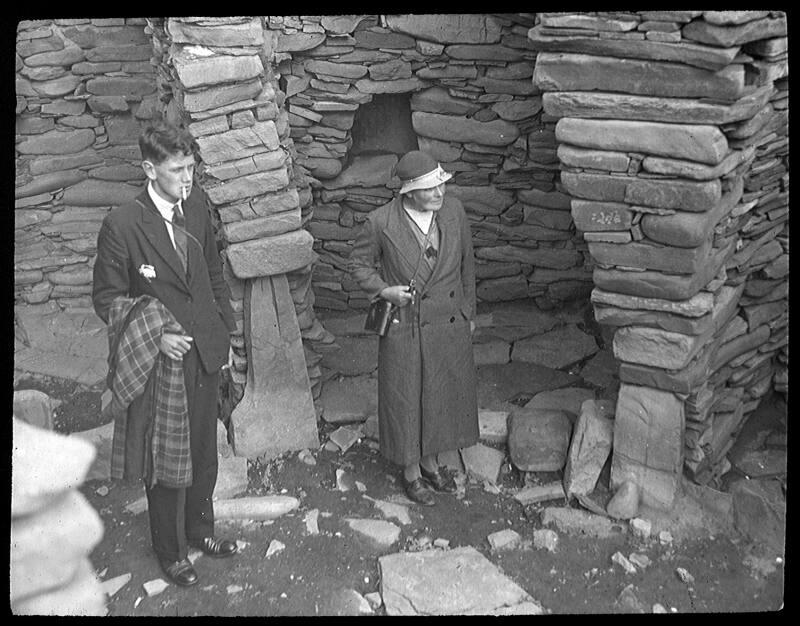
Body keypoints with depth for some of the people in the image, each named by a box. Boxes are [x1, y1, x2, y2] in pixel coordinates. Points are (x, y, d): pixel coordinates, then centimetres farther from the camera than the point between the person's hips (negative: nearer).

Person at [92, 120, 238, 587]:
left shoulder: (198, 204, -2)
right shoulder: (122, 225, -18)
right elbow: (107, 299, -9)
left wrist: (226, 330, 10)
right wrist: (155, 335, -19)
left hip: (206, 354, 5)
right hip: (162, 363, -5)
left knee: (204, 454, 21)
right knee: (167, 464, 11)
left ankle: (200, 530, 44)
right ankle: (171, 552, 33)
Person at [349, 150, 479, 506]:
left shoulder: (453, 211, -8)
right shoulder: (382, 223, -18)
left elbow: (466, 264, 5)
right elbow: (359, 264, -2)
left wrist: (468, 313, 12)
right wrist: (384, 291, -18)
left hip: (450, 326, 4)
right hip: (405, 329, -4)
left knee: (443, 395, 18)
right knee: (407, 400, 11)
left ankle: (431, 462, 42)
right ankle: (411, 471, 34)